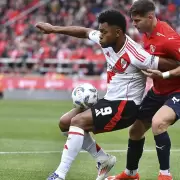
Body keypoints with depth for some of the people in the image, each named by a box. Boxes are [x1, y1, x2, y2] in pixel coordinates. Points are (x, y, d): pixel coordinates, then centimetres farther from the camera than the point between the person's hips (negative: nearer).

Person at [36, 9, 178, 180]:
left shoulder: (135, 55, -25)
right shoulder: (107, 41, -2)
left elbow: (173, 66, -22)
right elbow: (84, 31, 17)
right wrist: (53, 29, 20)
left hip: (125, 106, -9)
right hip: (110, 100, 9)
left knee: (77, 121, -22)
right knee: (66, 122, 7)